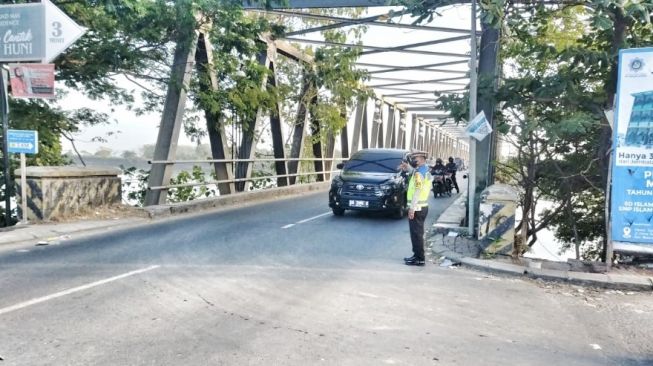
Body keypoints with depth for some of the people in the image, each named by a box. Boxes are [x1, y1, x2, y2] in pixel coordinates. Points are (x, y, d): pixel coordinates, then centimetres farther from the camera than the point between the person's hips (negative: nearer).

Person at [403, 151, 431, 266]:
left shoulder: (419, 172, -16)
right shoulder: (426, 171, 15)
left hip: (417, 207, -10)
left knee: (416, 233, -5)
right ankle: (417, 255, 24)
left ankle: (420, 259, -2)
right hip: (423, 206, 10)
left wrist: (412, 208, -23)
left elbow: (417, 191, -22)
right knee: (417, 233, 17)